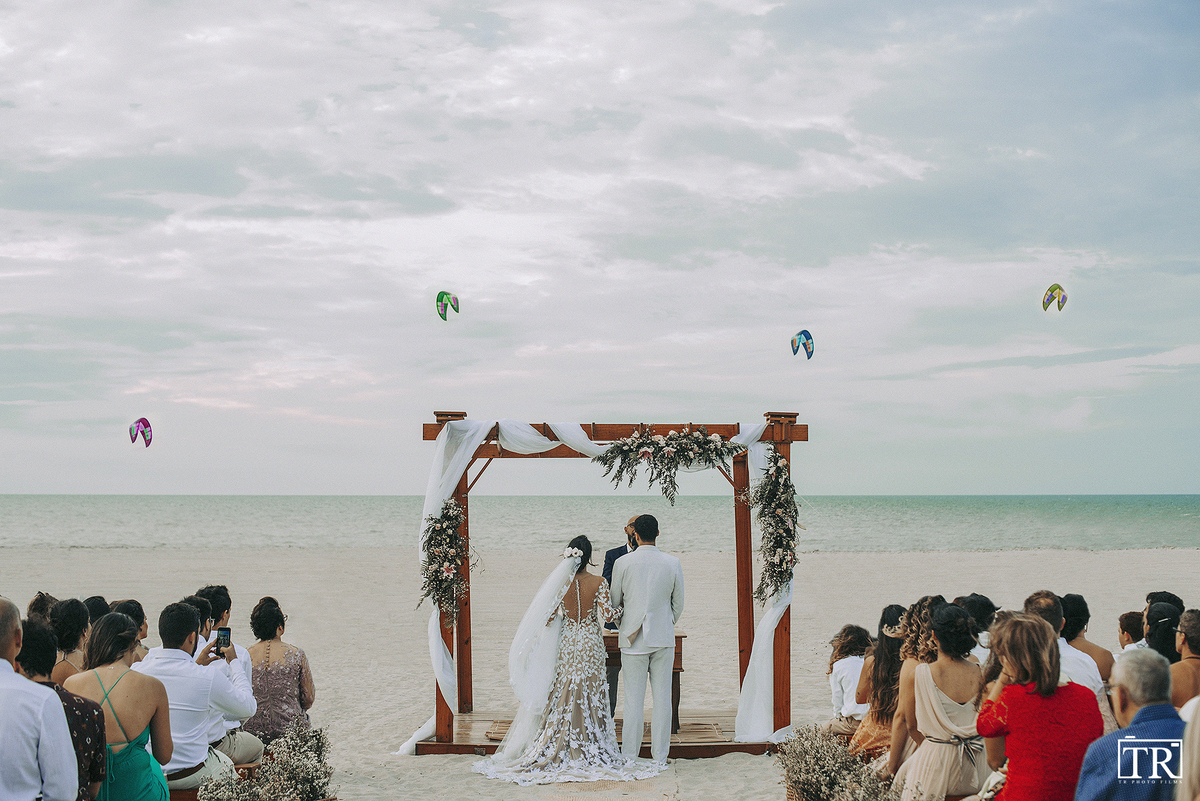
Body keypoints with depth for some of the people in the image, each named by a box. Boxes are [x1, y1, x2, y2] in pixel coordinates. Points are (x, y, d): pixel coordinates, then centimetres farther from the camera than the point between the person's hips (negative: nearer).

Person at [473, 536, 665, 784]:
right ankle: (589, 750, 7)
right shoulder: (598, 583, -10)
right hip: (590, 645, -1)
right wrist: (623, 611, 3)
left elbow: (549, 618, -4)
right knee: (589, 696, 6)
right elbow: (607, 613, -17)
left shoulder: (559, 583, -5)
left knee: (564, 696, 9)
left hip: (566, 644, 2)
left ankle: (560, 749, 10)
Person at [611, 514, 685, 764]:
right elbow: (679, 604, 6)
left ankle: (629, 757, 7)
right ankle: (660, 756, 10)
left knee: (634, 698, 3)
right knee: (662, 697, 6)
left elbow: (614, 602, 5)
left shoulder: (623, 563, -7)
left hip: (633, 638, -1)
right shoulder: (672, 563, -2)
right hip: (663, 638, 1)